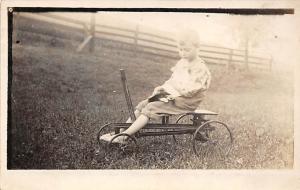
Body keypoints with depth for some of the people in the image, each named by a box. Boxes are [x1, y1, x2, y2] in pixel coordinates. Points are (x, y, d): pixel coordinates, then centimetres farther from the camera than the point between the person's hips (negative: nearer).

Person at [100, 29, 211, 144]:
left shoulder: (200, 68, -15)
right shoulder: (181, 62, 13)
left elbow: (189, 91, -22)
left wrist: (168, 88, -19)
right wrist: (162, 88, 1)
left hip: (184, 102, -9)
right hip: (173, 94, 9)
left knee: (151, 108, -23)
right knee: (142, 105, -2)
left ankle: (122, 137, -23)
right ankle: (120, 132, 1)